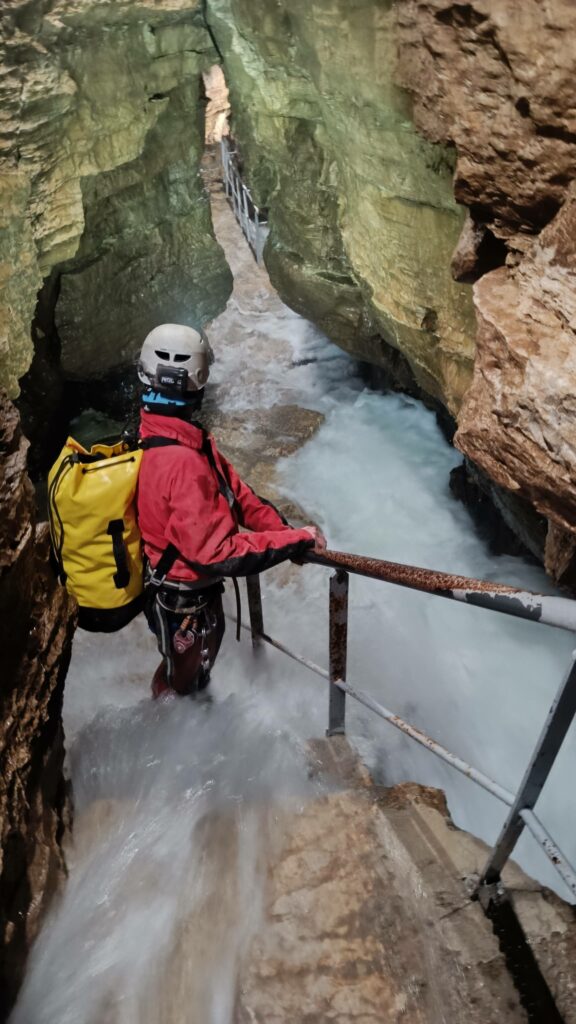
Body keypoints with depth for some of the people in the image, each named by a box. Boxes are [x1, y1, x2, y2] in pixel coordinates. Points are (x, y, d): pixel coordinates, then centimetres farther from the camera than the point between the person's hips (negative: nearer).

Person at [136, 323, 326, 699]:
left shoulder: (163, 435, -7)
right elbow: (220, 553, -36)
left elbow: (234, 490, -4)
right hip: (183, 604, -8)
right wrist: (295, 539, -27)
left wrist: (285, 531, -12)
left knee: (201, 658, 35)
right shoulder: (182, 463, -38)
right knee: (180, 680, 21)